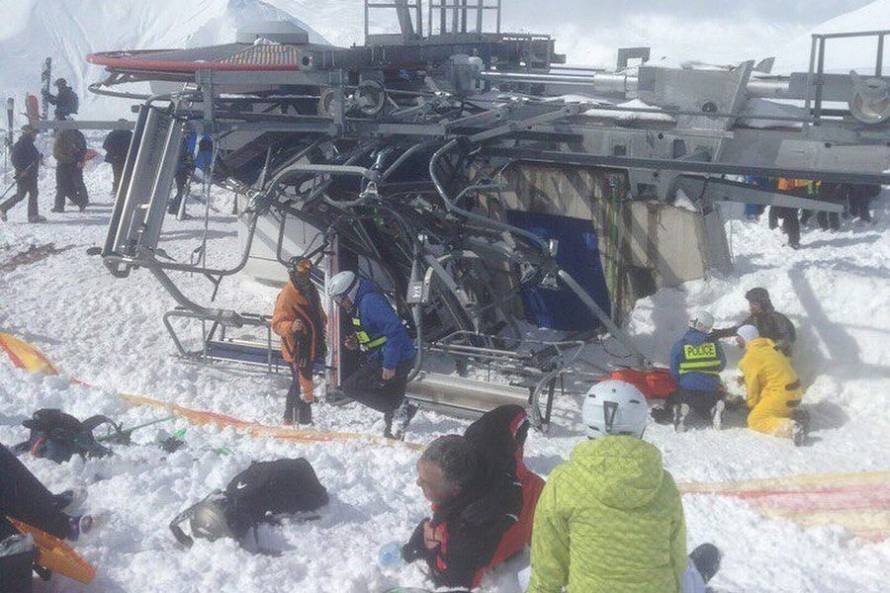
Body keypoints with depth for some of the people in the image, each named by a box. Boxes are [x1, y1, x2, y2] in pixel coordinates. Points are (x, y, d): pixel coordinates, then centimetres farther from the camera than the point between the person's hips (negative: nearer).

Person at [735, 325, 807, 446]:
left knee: (754, 420, -6)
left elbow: (752, 386, -8)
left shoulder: (750, 357, -13)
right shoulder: (769, 346, 13)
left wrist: (751, 407, 5)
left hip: (780, 395, -9)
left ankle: (791, 428, -24)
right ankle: (794, 415, 7)